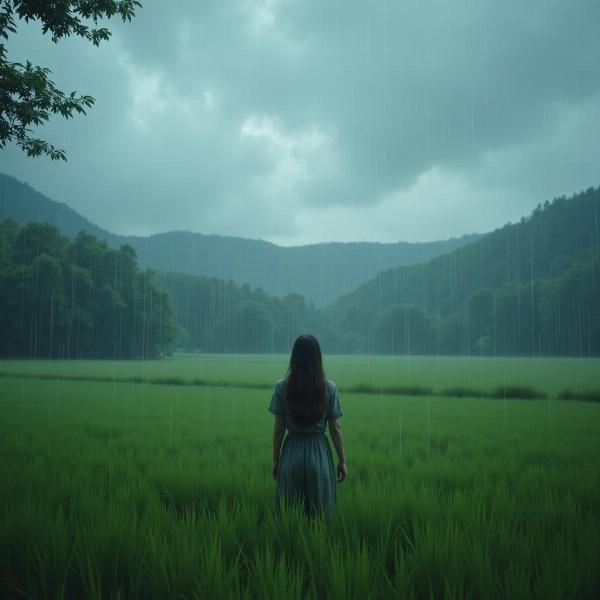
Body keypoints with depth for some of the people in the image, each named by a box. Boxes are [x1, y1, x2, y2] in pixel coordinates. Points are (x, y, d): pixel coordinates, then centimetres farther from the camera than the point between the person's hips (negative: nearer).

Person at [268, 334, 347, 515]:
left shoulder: (282, 387, -7)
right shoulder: (329, 388, -7)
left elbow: (278, 429, -3)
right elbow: (335, 429, -4)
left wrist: (275, 460, 7)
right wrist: (342, 461, 6)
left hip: (292, 452, 0)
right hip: (319, 453, 0)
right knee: (319, 512, 12)